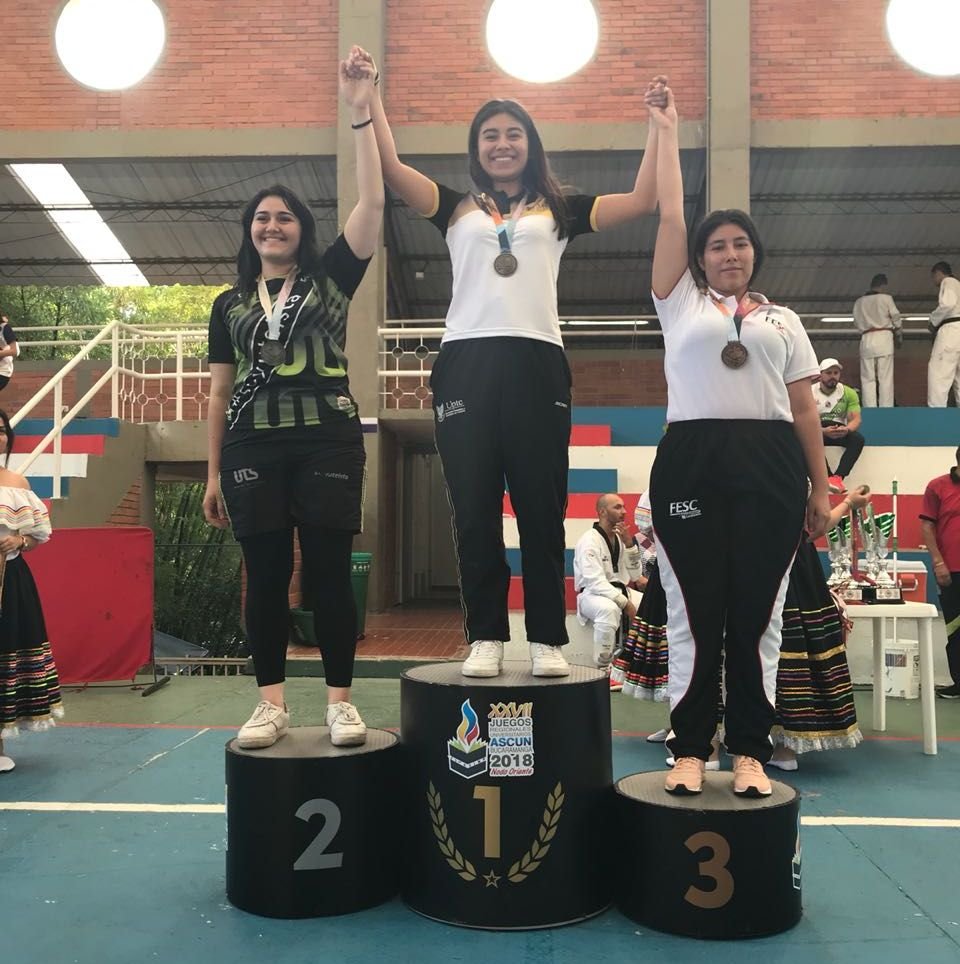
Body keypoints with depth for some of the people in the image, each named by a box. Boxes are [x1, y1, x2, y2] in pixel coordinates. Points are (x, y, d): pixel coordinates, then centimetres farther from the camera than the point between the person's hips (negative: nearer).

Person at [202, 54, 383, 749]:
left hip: (327, 442, -2)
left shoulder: (330, 277, 9)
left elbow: (373, 202, -3)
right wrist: (213, 473, 10)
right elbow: (221, 391, 14)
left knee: (329, 573, -1)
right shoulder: (231, 303, 16)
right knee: (266, 576, 3)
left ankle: (341, 701, 6)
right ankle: (272, 704, 10)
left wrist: (362, 113, -7)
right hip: (254, 447, 2)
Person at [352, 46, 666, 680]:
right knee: (475, 512, 1)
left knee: (542, 510, 1)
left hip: (537, 365, -1)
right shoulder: (457, 209, 18)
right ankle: (486, 639, 10)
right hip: (467, 364, 1)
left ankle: (548, 641, 9)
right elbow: (391, 167, 9)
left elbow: (643, 200, 10)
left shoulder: (559, 211, 17)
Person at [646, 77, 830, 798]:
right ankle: (691, 750, 9)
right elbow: (669, 215, 6)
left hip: (770, 467, 2)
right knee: (693, 612, 0)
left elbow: (805, 409, 13)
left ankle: (749, 752, 13)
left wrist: (821, 488, 7)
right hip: (692, 462, -1)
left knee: (758, 613, 4)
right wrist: (666, 130, 11)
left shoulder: (783, 321, 17)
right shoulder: (682, 304, 12)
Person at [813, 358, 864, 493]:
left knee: (858, 439, -30)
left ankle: (838, 477, -41)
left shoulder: (849, 393, 1)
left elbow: (856, 418, -6)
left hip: (840, 431, 2)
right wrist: (823, 431, -32)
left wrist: (846, 429, -32)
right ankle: (830, 478, -40)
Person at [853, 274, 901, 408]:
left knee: (868, 378, 4)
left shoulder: (858, 302, 9)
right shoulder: (886, 298, 0)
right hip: (884, 337, -2)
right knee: (885, 378, 1)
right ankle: (886, 410, 0)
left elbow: (857, 322, 9)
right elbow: (895, 317, 6)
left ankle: (870, 411, -1)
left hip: (866, 339, 2)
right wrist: (899, 332, 23)